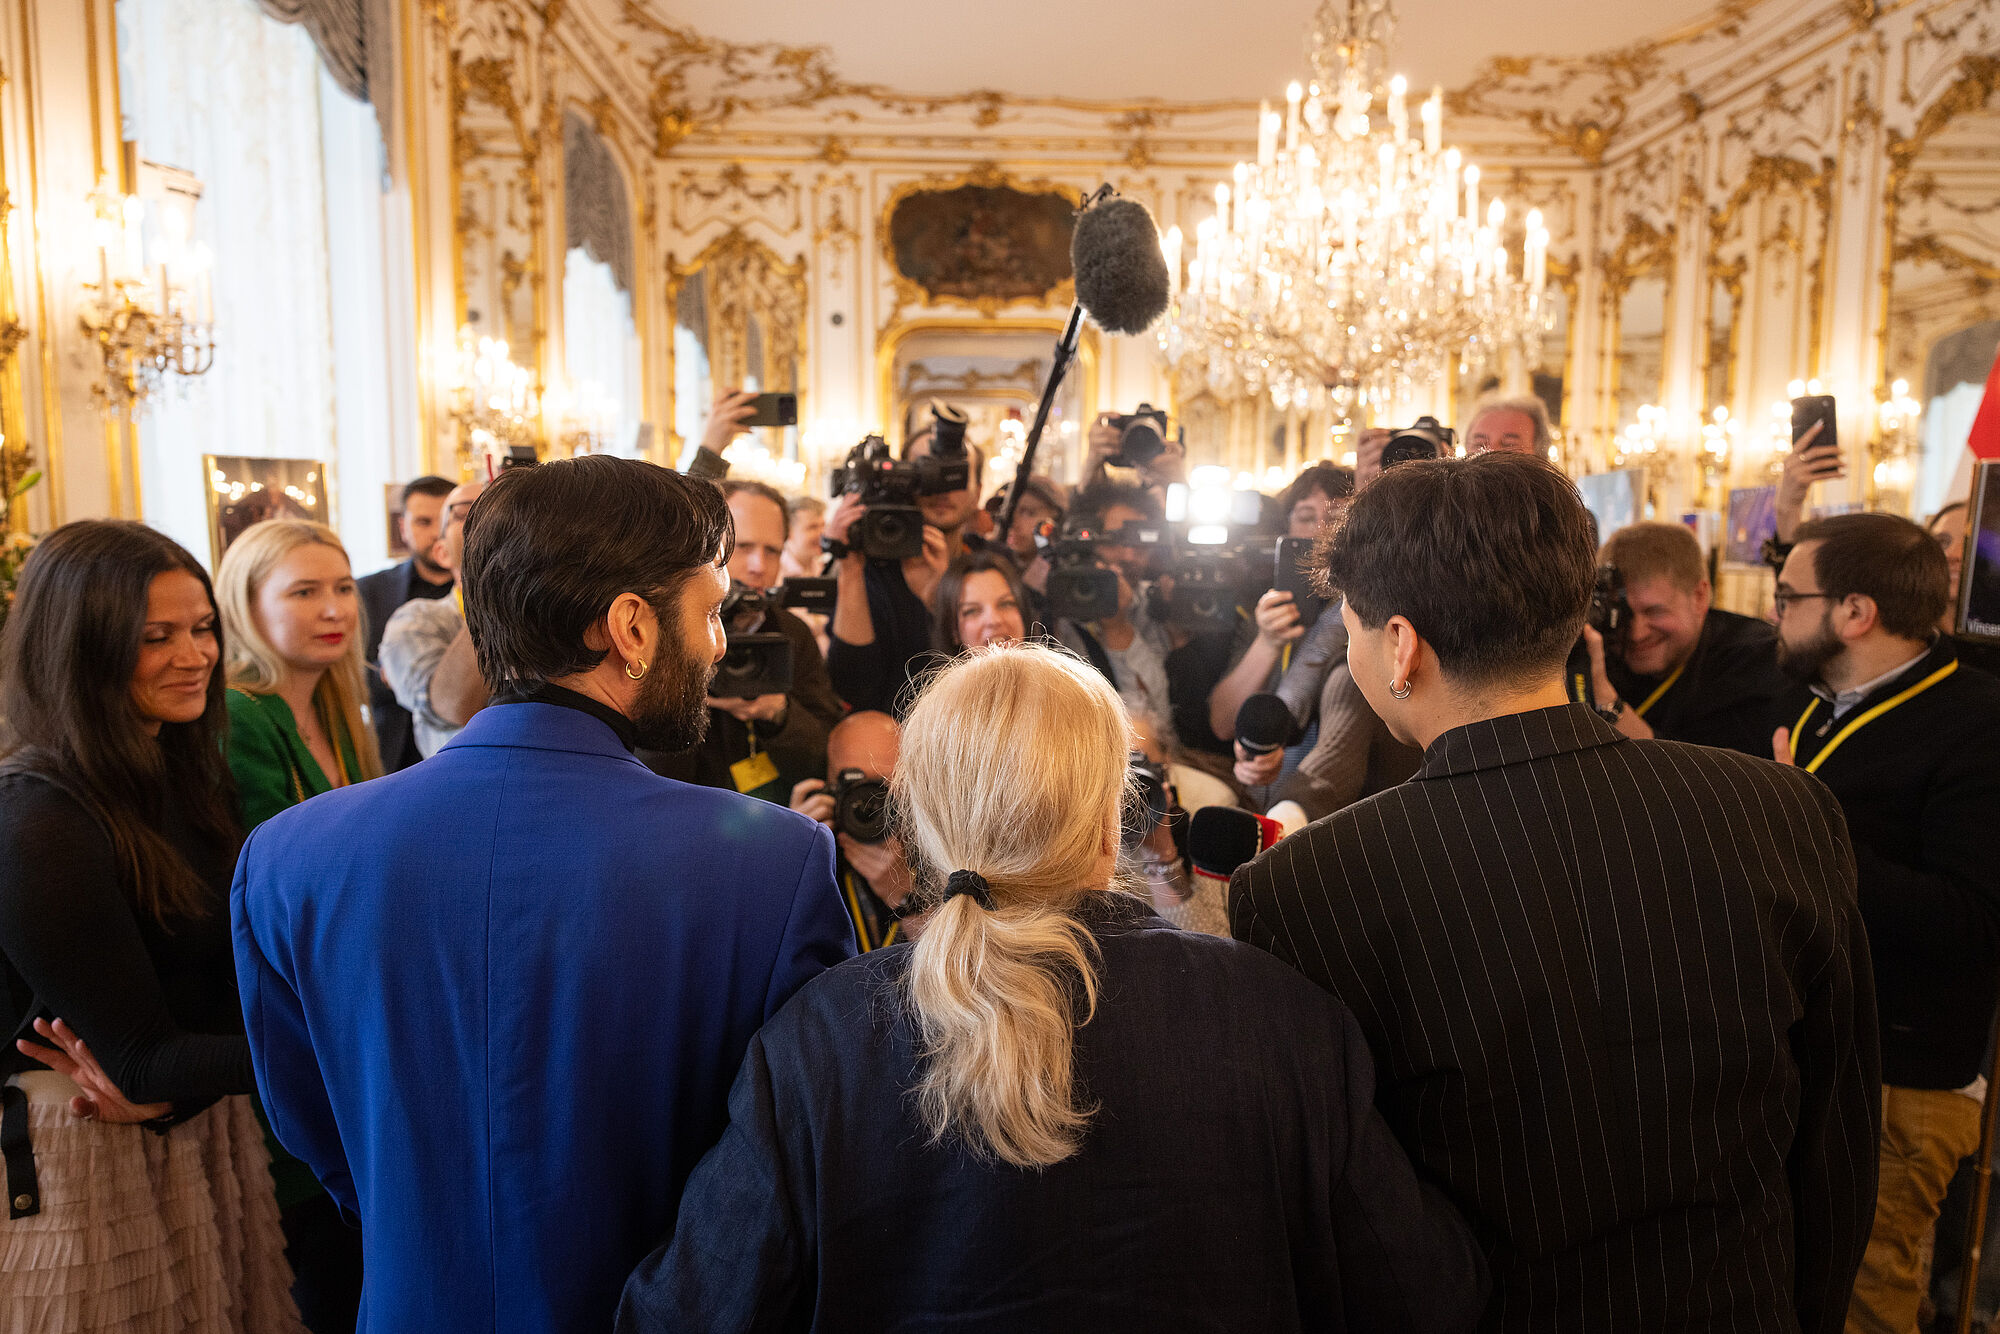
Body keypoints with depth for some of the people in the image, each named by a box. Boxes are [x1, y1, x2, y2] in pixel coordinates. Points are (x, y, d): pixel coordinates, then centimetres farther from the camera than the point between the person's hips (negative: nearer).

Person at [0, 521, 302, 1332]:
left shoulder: (184, 770, 2)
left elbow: (211, 978, 5)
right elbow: (143, 1060, -21)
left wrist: (161, 1087, -13)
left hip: (204, 1132, 7)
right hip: (84, 1166, -7)